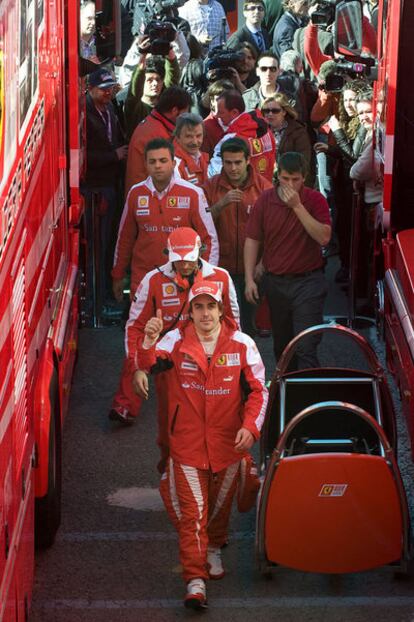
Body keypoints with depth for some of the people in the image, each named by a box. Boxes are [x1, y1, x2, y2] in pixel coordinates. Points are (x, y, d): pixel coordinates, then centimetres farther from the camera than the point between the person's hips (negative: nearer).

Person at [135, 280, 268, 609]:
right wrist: (149, 341, -43)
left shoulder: (242, 345, -6)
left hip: (228, 443, 1)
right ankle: (196, 579, -1)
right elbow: (149, 365, -22)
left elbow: (258, 391, -2)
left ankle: (214, 549, 47)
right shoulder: (177, 341, -7)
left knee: (221, 505, 20)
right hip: (188, 443, -1)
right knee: (191, 512, -4)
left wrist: (250, 426, -16)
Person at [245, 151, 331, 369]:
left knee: (306, 347, -12)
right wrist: (249, 279, -4)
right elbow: (252, 240, 2)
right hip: (275, 282, 4)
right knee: (281, 345, 17)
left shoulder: (315, 200, -6)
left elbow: (324, 237, -19)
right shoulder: (265, 200, 0)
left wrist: (297, 206, -22)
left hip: (307, 280, -4)